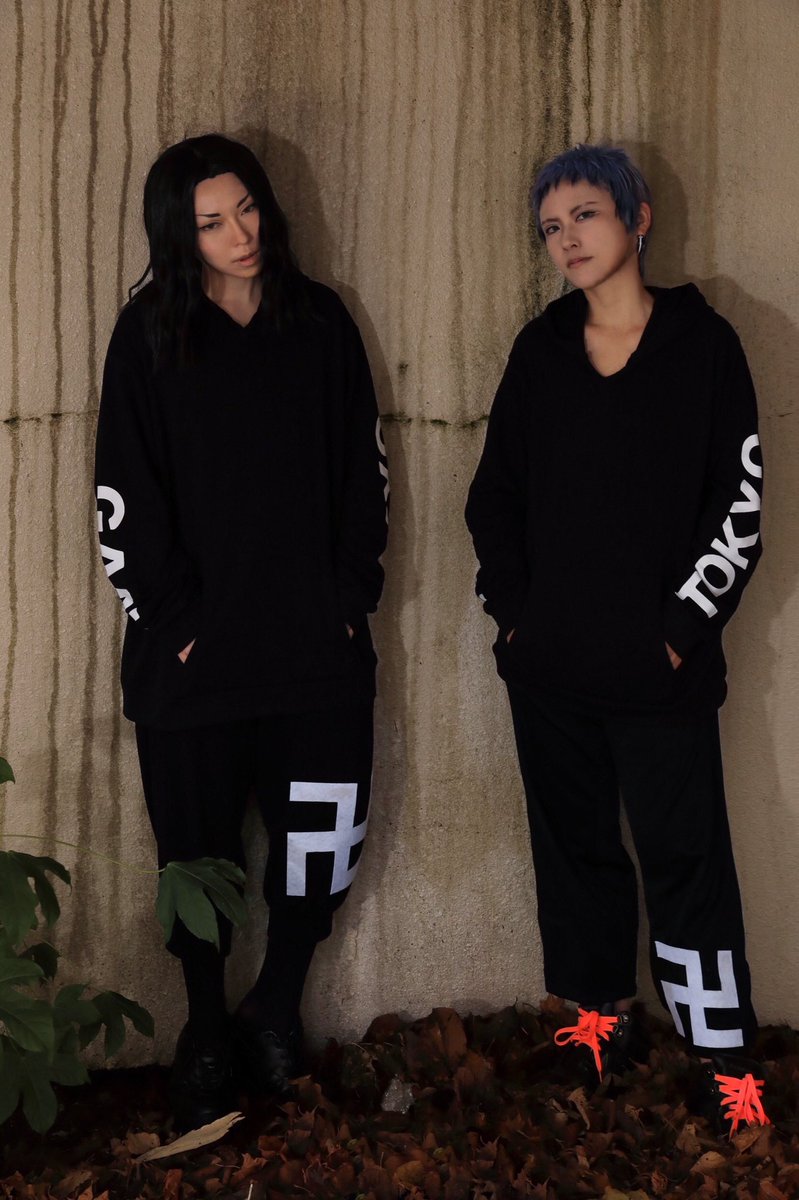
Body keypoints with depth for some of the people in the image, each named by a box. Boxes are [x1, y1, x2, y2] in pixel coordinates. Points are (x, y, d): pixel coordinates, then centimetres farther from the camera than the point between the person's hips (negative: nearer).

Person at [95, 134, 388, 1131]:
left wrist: (351, 592, 0)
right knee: (200, 850, 8)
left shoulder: (320, 320, 6)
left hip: (316, 641, 2)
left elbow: (364, 466, 8)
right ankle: (206, 1034, 29)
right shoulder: (150, 332, 0)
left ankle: (276, 1009, 29)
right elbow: (125, 496, -3)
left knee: (325, 839, 4)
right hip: (194, 653, -2)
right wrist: (172, 618, -9)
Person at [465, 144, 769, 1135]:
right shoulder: (539, 348, 8)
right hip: (549, 662, 4)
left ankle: (723, 1055, 10)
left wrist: (686, 625, -9)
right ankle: (603, 1019, 29)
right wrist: (513, 606, 1)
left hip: (659, 666, -4)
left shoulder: (703, 345, -2)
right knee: (575, 842, 13)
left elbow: (738, 504, -4)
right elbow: (494, 492, 11)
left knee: (685, 856, -1)